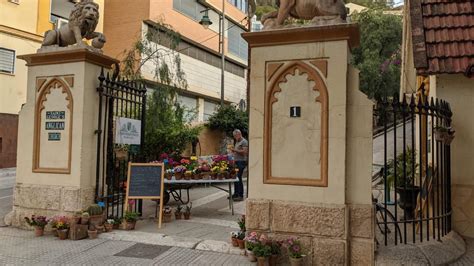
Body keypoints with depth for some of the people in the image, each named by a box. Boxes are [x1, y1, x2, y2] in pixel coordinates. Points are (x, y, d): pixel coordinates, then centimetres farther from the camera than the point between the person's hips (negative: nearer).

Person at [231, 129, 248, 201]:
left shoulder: (244, 142, -7)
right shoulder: (237, 142, 21)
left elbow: (244, 151, -18)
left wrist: (235, 150, -16)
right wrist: (233, 150, 10)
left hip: (241, 161, -9)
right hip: (236, 161, 9)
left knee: (239, 178, -11)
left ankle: (240, 196, -8)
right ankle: (236, 194, 18)